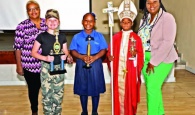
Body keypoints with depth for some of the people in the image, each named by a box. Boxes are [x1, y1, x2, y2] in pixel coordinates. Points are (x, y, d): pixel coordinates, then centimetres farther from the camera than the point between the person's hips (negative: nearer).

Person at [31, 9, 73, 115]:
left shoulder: (62, 36, 3)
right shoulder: (42, 36, -6)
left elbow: (65, 51, 12)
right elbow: (33, 52, -4)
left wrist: (67, 56, -11)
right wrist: (45, 58, -20)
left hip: (59, 67, 3)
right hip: (46, 68, -3)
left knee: (59, 94, 11)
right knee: (47, 94, 0)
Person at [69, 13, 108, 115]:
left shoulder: (99, 36, 3)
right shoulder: (77, 37, 3)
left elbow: (103, 50, -1)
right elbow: (73, 51, 0)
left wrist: (95, 57, -18)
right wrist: (82, 57, -17)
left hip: (96, 64, 0)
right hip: (81, 65, 0)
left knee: (96, 88, 7)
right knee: (82, 89, 8)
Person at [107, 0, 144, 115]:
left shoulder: (136, 38, -3)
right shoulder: (116, 37, 5)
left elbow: (140, 56, -5)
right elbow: (110, 51, 8)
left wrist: (138, 71, -12)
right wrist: (109, 56, -11)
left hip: (131, 70, -2)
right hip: (118, 70, 3)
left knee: (130, 93, 5)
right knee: (119, 92, 9)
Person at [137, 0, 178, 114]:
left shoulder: (167, 18, -12)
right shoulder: (144, 19, 8)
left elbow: (168, 42, -20)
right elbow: (141, 38, 8)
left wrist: (154, 62, -21)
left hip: (161, 59, -6)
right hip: (146, 58, 7)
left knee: (152, 87, -7)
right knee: (151, 87, 13)